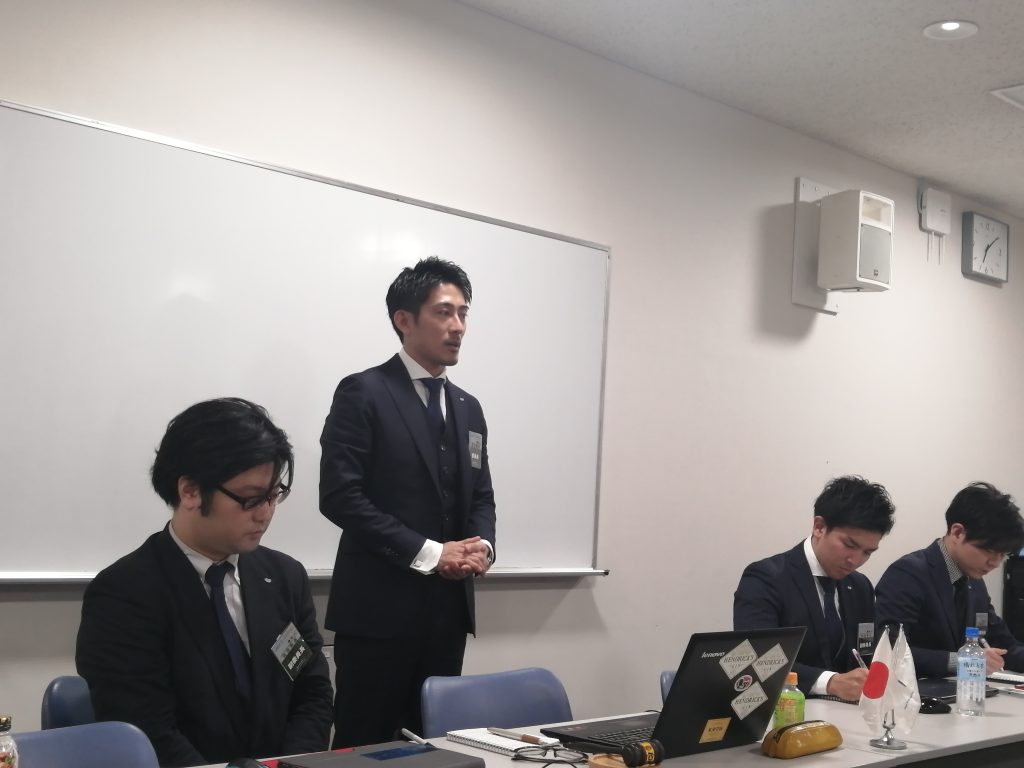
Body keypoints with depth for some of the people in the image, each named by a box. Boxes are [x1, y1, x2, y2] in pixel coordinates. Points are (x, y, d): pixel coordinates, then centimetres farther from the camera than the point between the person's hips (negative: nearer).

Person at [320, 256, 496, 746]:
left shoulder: (468, 408, 15)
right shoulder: (363, 393, -6)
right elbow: (340, 496, -14)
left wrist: (482, 546, -4)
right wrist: (429, 553, -16)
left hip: (448, 609, 6)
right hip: (380, 609, -6)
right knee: (365, 748, 0)